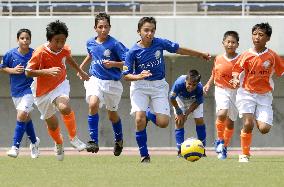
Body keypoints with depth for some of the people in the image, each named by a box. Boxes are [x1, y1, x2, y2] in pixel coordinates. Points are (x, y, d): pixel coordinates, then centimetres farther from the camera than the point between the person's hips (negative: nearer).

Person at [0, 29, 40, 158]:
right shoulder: (11, 54, -6)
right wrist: (13, 70, -12)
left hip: (29, 88, -4)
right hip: (15, 90, 4)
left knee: (22, 115, -19)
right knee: (26, 118, 17)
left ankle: (15, 146, -15)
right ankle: (34, 142, 39)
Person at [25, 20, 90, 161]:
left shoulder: (65, 50, -11)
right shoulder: (40, 53, -26)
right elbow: (28, 72, -25)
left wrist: (81, 71, 28)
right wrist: (47, 71, -39)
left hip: (60, 85, 1)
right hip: (42, 92, -1)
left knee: (64, 108, -32)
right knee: (52, 124, 10)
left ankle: (73, 138, -12)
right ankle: (59, 144, 44)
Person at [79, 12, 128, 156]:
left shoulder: (114, 44, -13)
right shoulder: (91, 43, 2)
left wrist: (113, 64, -25)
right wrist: (81, 67, 22)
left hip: (112, 83, -2)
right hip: (95, 80, 2)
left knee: (112, 114, 14)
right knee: (93, 104, -26)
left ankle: (119, 139, 44)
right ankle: (93, 141, -24)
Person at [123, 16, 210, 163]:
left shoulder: (160, 43, -6)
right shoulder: (133, 52, -13)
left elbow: (179, 50, 9)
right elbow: (126, 75, -9)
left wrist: (200, 54, 20)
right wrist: (139, 76, -30)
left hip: (159, 86, 2)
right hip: (140, 86, -2)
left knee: (163, 123, -10)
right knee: (139, 119, -21)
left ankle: (149, 115, 27)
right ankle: (144, 155, -5)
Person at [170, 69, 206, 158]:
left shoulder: (199, 88, -38)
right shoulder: (179, 83, -42)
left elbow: (197, 103, -20)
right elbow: (172, 98, -25)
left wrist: (186, 114, -22)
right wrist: (179, 112, -17)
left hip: (194, 101, 0)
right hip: (180, 100, 0)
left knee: (199, 120, -7)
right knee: (179, 122, -12)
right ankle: (180, 151, -6)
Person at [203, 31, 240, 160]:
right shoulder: (218, 59, 3)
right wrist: (208, 84, 5)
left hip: (236, 92, 0)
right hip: (221, 90, 0)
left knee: (230, 122, 7)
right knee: (222, 114, -25)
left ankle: (224, 146, 27)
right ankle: (220, 140, -3)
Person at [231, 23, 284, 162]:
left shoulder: (272, 56, -3)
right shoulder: (246, 55, -3)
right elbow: (237, 70, 7)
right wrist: (235, 79, -13)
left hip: (264, 95, 1)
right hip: (246, 93, -1)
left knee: (264, 129, -11)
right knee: (248, 125, -18)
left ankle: (257, 119, 26)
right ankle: (244, 155, -2)